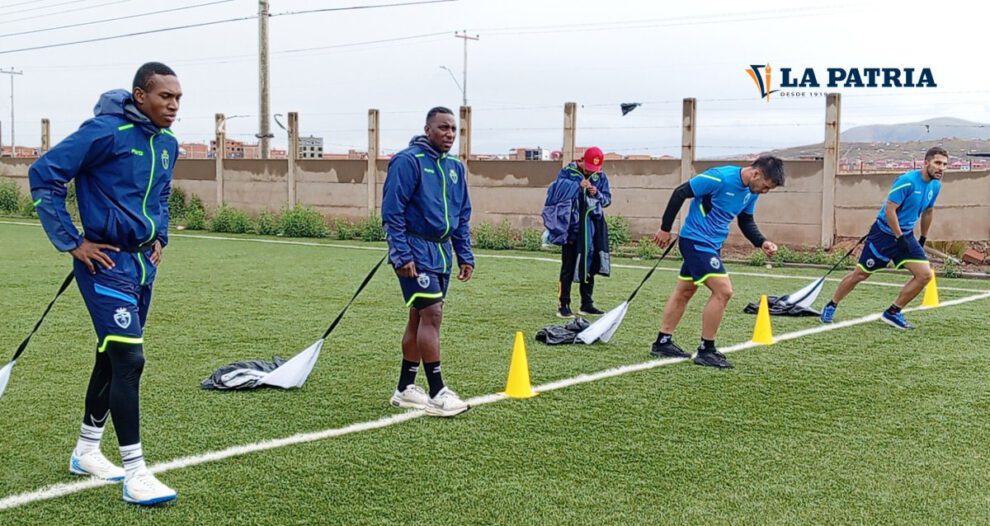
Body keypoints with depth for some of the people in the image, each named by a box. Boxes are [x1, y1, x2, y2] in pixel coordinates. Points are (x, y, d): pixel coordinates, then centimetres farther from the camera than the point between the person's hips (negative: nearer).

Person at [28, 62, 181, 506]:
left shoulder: (167, 143, 8)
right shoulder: (106, 131, -16)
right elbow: (44, 175, -14)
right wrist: (72, 242, -14)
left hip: (143, 264, 8)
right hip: (105, 262, -8)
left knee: (112, 356, 17)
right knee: (129, 359, -13)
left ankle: (86, 451, 33)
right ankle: (135, 473, -6)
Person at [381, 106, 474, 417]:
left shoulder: (455, 168, 14)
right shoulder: (408, 161, -9)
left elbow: (463, 216, 19)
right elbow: (392, 211, -13)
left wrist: (465, 255, 13)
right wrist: (401, 254, -18)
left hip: (442, 252, 8)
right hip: (415, 253, -8)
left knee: (419, 318, 11)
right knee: (431, 315, -12)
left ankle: (405, 389, 19)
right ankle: (437, 394, -7)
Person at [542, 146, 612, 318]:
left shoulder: (601, 177, 6)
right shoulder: (568, 172, -4)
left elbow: (607, 199, 9)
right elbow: (556, 191, -12)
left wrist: (597, 194, -12)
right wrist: (578, 185, -18)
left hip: (592, 227, 4)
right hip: (571, 226, -4)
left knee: (589, 265, 10)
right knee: (568, 266, -2)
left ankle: (587, 305, 19)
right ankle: (563, 305, 2)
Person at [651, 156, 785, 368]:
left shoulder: (751, 192, 2)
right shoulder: (720, 177, -23)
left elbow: (746, 222, 16)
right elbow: (680, 193, -18)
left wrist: (762, 242, -3)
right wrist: (665, 228, -13)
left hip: (713, 244, 9)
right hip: (696, 240, -9)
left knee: (684, 291, 16)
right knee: (723, 290, -14)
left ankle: (662, 342, 27)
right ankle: (706, 350, -4)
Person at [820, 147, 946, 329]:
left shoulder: (935, 185, 4)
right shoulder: (907, 180, -21)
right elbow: (889, 209, -21)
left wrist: (923, 239, 22)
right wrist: (900, 238, -19)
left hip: (906, 235, 7)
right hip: (884, 233, -7)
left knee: (925, 274, -8)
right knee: (860, 274, -1)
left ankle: (893, 312, 4)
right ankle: (830, 306, 19)